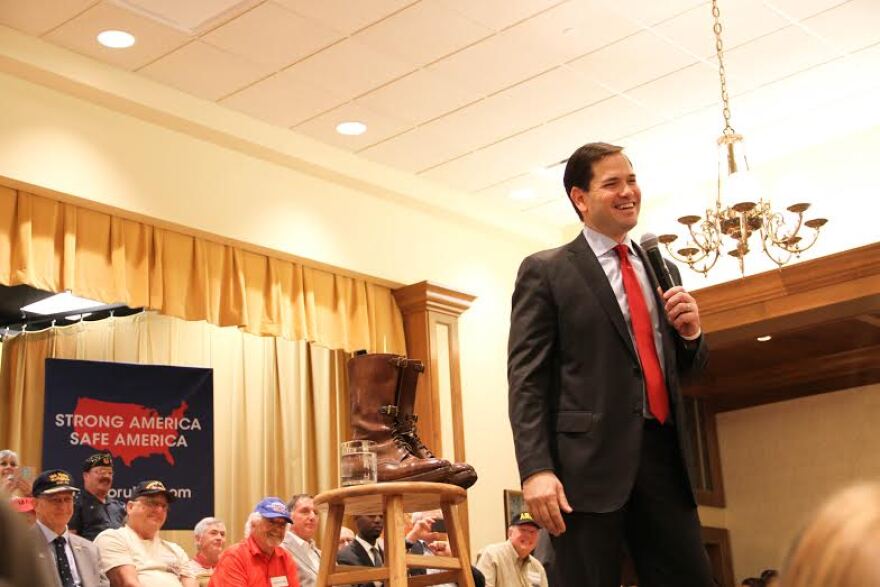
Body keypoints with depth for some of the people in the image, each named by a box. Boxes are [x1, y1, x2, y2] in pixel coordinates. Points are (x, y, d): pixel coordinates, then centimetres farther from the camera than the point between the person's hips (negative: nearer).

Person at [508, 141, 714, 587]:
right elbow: (526, 379, -5)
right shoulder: (545, 271, 2)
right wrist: (536, 469, -17)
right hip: (589, 461, -5)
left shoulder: (662, 270, 20)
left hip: (663, 455, 5)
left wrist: (690, 332, 3)